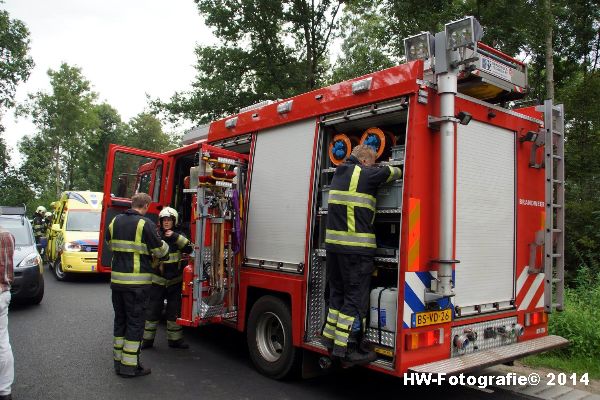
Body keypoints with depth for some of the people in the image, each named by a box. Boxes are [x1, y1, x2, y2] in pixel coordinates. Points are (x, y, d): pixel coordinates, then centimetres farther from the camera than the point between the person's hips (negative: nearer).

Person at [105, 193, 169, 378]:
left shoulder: (115, 221, 7)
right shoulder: (145, 224, -13)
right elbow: (160, 251, -7)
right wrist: (164, 245, 14)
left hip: (116, 279, 7)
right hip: (137, 282, -6)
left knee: (120, 320, 17)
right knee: (135, 322, 3)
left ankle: (118, 362, 25)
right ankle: (130, 366, 7)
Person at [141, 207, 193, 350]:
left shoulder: (179, 236, 3)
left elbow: (189, 249, -13)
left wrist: (175, 237, -22)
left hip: (175, 281, 2)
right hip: (158, 280, -1)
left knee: (174, 310, 10)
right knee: (153, 310, 6)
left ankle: (175, 338, 21)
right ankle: (147, 338, 18)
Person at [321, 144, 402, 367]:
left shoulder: (339, 173, 17)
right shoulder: (366, 174, -7)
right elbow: (392, 172, 6)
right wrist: (397, 171, 26)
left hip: (333, 244, 8)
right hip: (356, 247, -8)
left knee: (337, 294, 17)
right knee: (355, 298, -2)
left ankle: (331, 340, 25)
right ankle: (348, 351, 0)